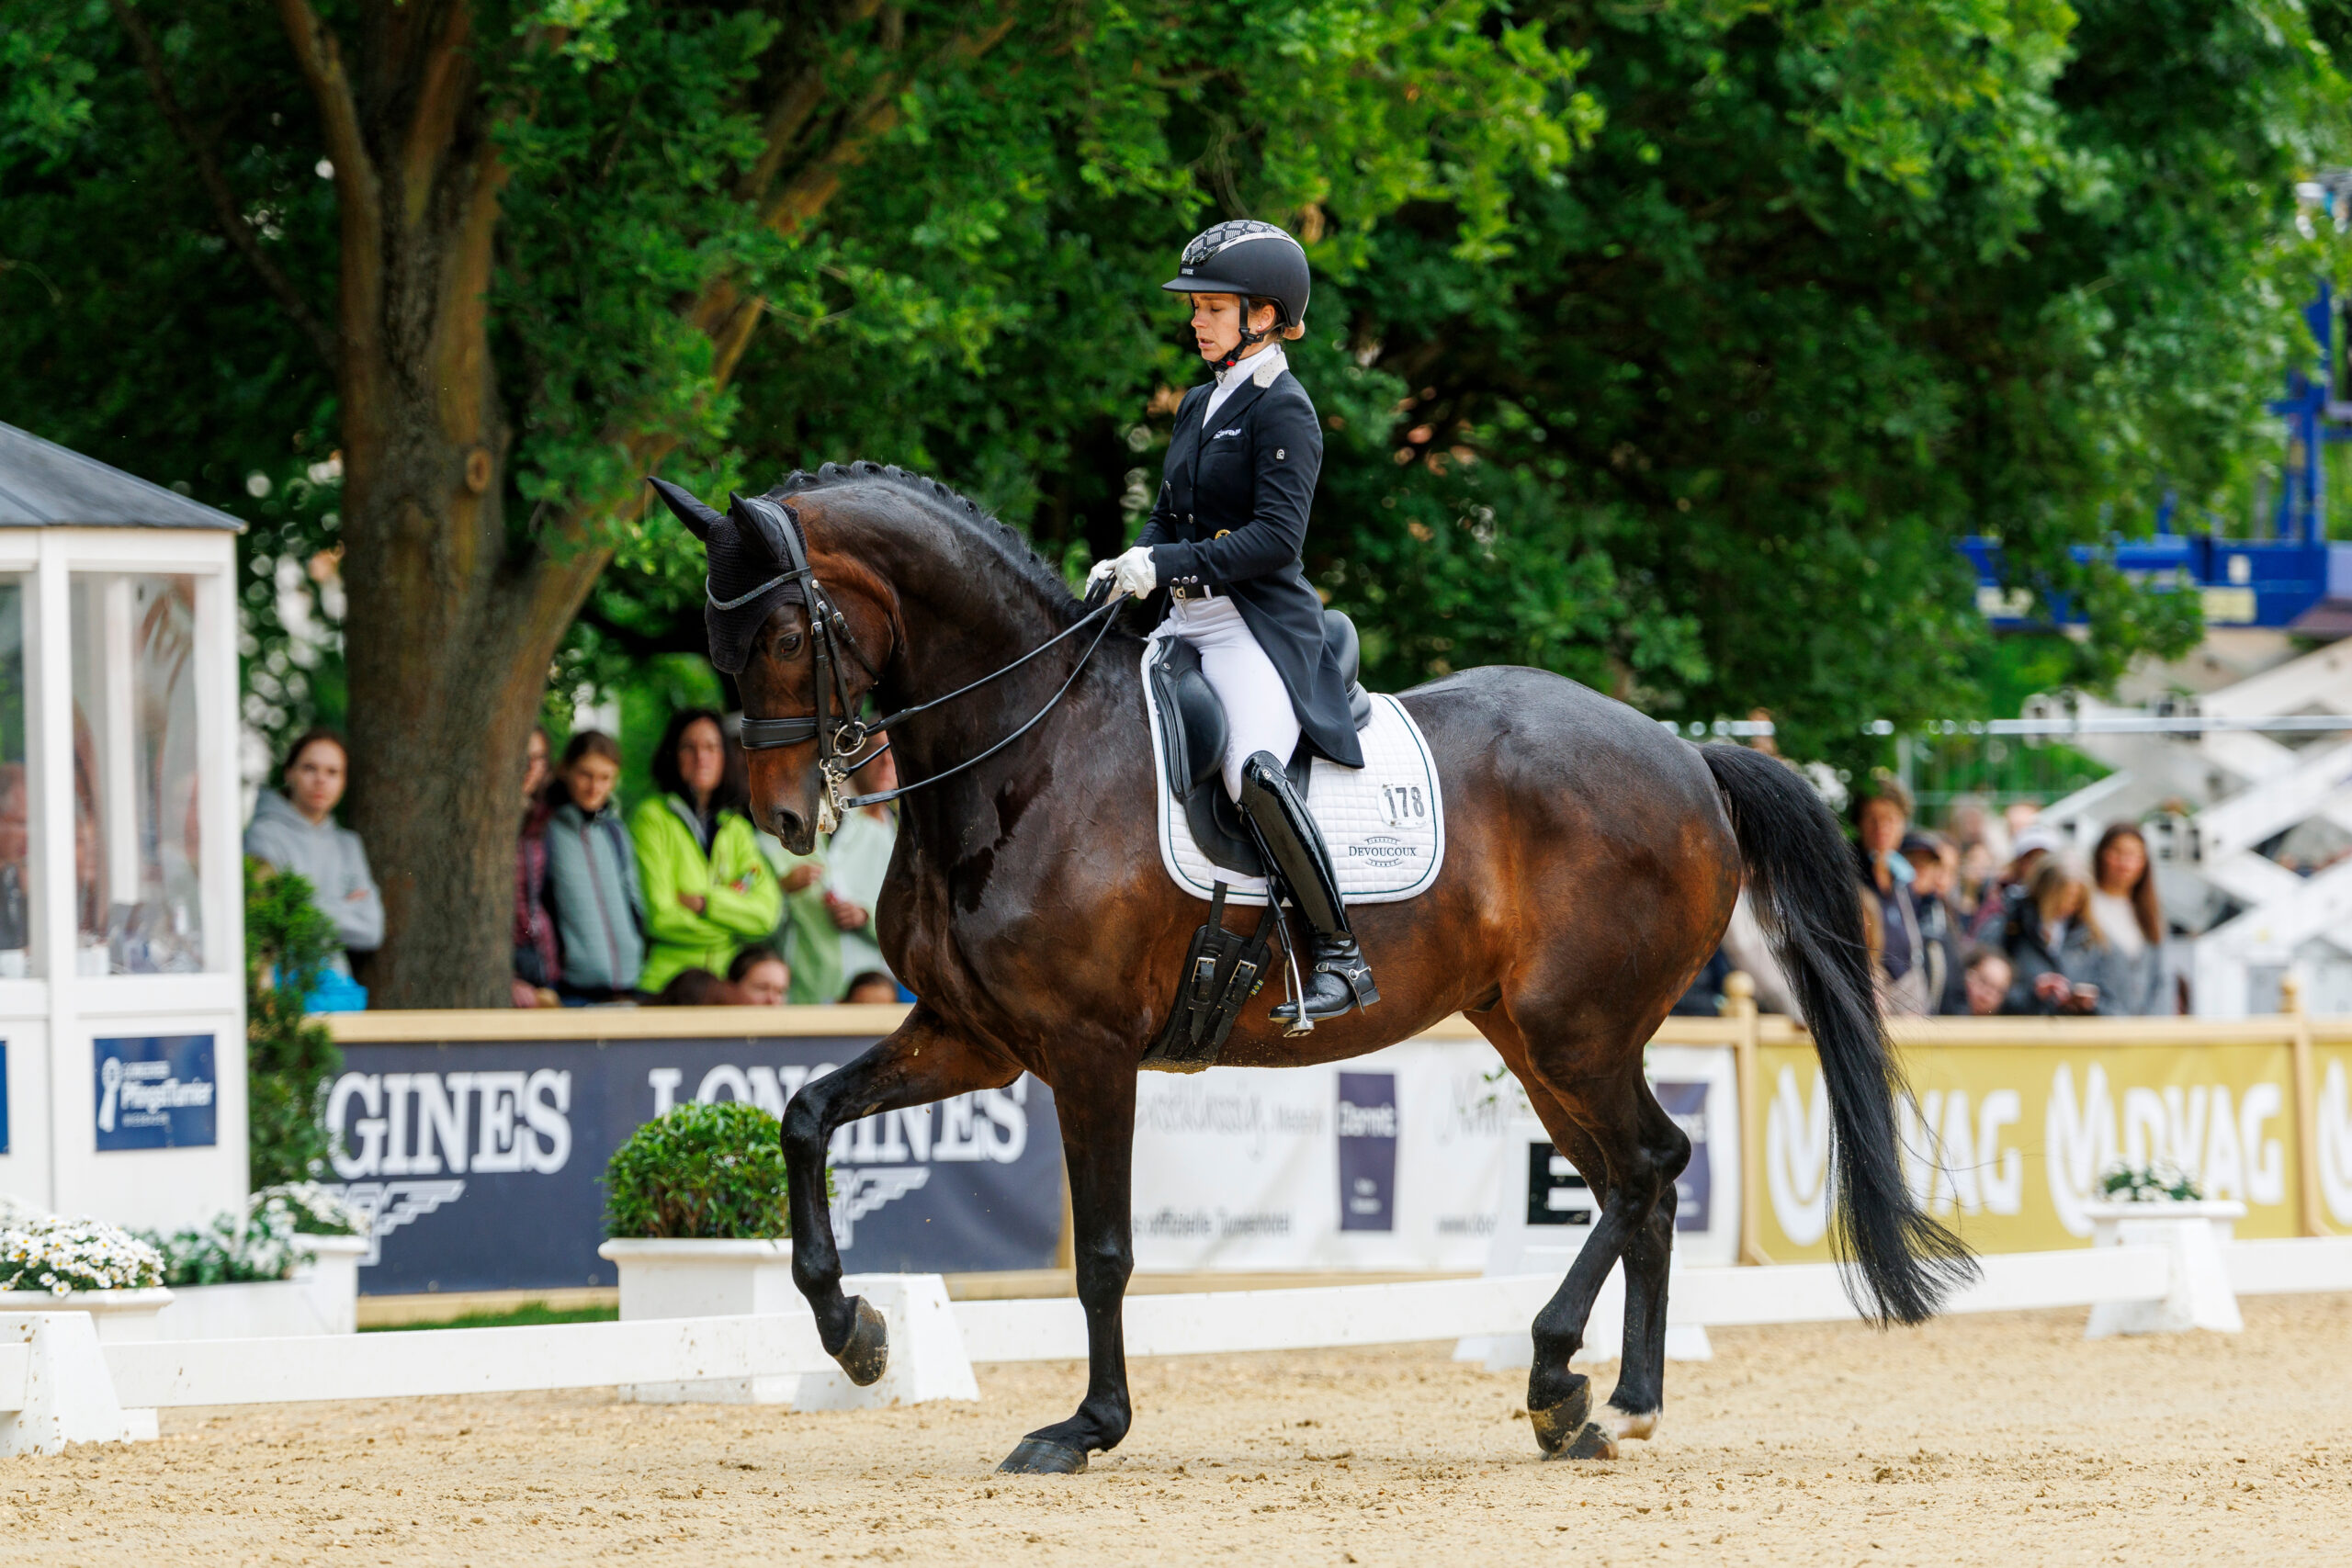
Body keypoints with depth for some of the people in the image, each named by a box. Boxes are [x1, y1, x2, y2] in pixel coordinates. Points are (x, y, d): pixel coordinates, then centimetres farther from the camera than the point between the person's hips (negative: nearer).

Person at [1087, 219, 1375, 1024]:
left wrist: (1168, 565, -23)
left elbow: (1276, 536, -18)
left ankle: (1341, 956, -25)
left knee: (1253, 770, -31)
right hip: (1190, 624, 10)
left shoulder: (1282, 411, -9)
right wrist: (1128, 566, 2)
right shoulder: (1199, 406, 17)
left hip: (1262, 625, -10)